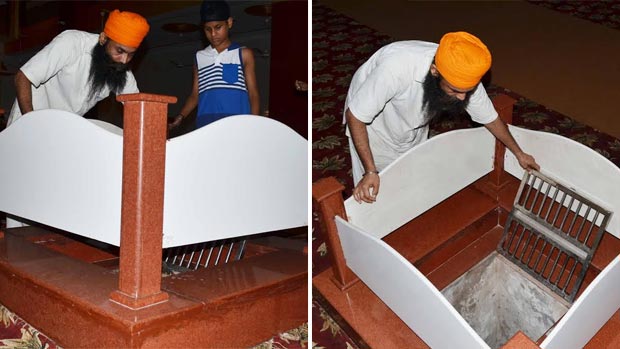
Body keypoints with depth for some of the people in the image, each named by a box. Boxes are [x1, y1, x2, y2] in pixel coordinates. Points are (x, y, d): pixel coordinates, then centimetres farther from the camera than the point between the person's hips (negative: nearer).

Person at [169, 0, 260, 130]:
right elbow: (195, 95, 20)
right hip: (206, 124, 3)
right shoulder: (200, 57, 19)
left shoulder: (243, 54, 11)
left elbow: (253, 94, 8)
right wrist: (180, 117, 3)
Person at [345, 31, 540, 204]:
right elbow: (355, 115, -31)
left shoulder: (466, 77, -28)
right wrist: (370, 171, -34)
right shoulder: (396, 68, -45)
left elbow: (490, 118, -6)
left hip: (414, 125, 4)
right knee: (372, 195, 5)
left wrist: (518, 152, 9)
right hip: (371, 124, -4)